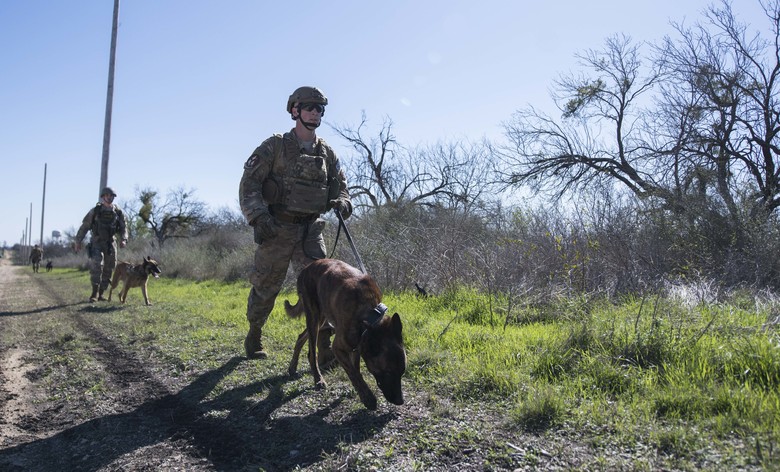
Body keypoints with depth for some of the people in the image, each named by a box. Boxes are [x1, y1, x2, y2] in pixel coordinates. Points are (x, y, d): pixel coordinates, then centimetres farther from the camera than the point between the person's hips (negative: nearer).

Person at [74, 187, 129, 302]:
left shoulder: (118, 212, 3)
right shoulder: (95, 210, -4)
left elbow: (123, 228, 2)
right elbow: (84, 226, -1)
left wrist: (123, 240, -16)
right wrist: (78, 241, -5)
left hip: (111, 244, 3)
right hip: (97, 243, -3)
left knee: (108, 269, 5)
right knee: (97, 265, -22)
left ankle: (100, 294, 16)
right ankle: (94, 293, -20)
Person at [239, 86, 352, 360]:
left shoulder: (326, 152, 9)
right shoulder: (275, 146, -4)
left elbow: (340, 185, 15)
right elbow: (249, 183, -8)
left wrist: (342, 202, -8)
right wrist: (258, 217, -20)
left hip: (311, 229, 3)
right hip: (277, 229, -3)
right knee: (265, 286, 8)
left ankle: (324, 346, -2)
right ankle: (254, 337, 30)